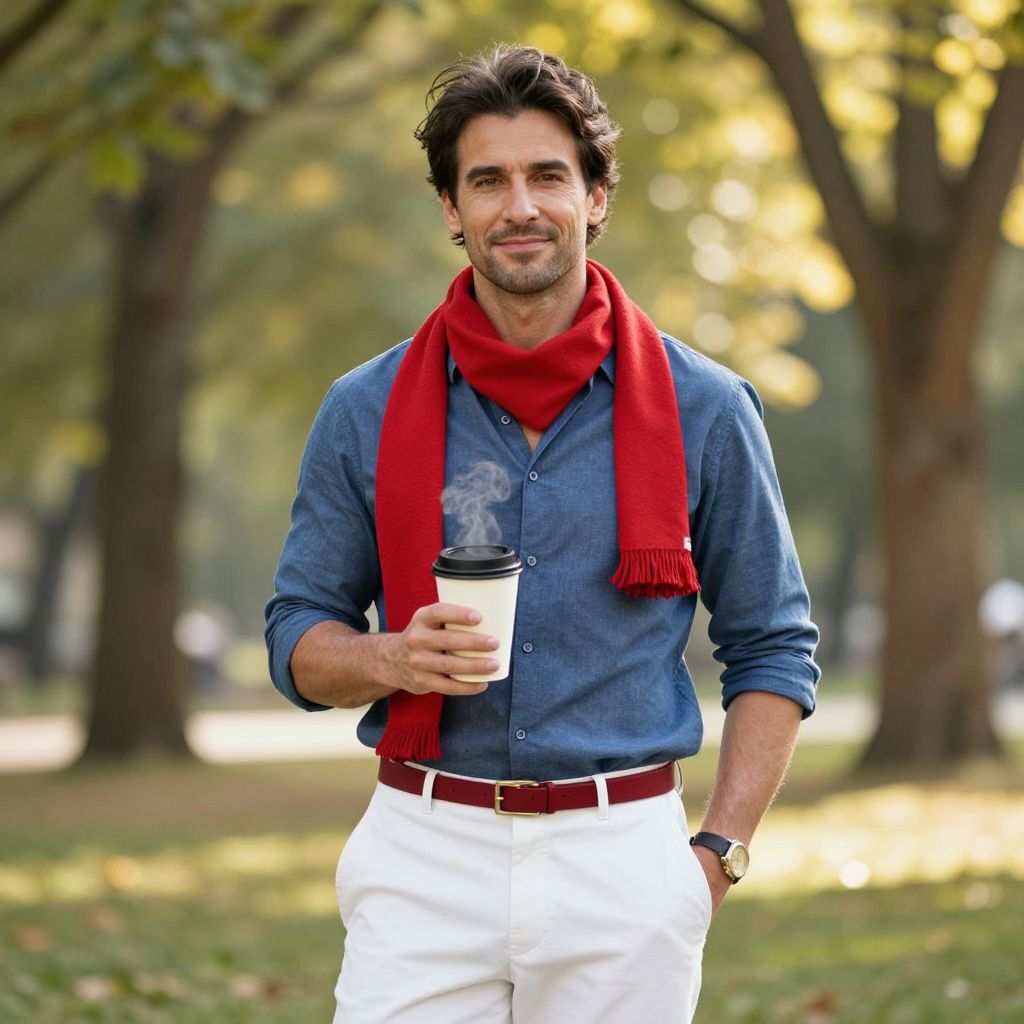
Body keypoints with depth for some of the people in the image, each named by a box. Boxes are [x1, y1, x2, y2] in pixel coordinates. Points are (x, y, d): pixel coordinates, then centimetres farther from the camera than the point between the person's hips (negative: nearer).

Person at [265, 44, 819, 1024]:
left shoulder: (704, 410, 2)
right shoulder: (365, 411, 4)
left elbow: (772, 649, 8)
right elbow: (298, 637, 11)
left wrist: (719, 851, -1)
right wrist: (395, 659, -11)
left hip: (624, 862, 0)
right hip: (425, 858, 0)